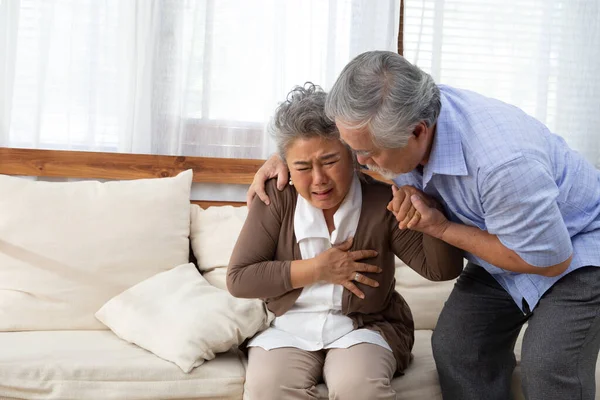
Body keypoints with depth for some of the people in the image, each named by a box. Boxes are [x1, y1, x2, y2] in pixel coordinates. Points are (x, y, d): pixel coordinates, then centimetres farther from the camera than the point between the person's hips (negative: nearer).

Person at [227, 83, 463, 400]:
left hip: (364, 328, 0)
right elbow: (238, 279, -9)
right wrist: (317, 269, -16)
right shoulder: (277, 196, -8)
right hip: (288, 327, 1)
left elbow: (443, 269, -11)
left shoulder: (382, 198, -10)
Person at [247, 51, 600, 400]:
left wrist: (440, 227, -26)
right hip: (505, 241, 7)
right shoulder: (389, 117, -18)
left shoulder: (504, 162, -41)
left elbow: (552, 260, -26)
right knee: (453, 347, -6)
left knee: (549, 369, -21)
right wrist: (283, 157, -11)